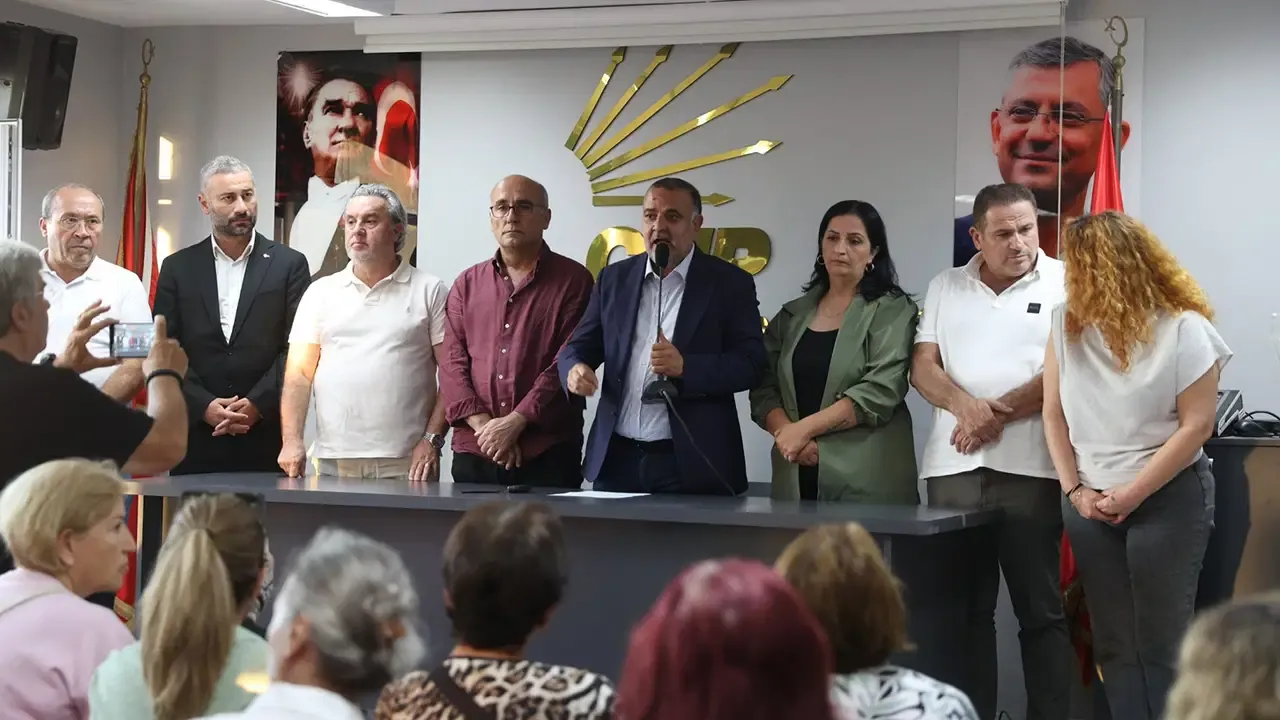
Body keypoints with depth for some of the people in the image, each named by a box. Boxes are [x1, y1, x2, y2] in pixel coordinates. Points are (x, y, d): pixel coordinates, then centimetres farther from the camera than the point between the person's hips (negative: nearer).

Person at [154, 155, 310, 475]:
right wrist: (204, 406, -9)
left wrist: (257, 404, -11)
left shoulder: (288, 265, 5)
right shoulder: (177, 268, 10)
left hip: (266, 438, -1)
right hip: (197, 439, 1)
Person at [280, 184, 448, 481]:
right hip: (333, 461, 2)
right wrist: (292, 442, -5)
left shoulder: (429, 290, 5)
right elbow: (299, 374, 7)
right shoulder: (320, 292, 12)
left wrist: (432, 440, -8)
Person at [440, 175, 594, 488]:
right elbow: (453, 363, 7)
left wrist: (515, 422, -14)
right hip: (473, 453, 3)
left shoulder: (572, 280, 2)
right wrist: (484, 426, -8)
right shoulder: (467, 285, 14)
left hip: (548, 454, -3)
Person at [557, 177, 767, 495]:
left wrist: (685, 367, -21)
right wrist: (574, 369, -13)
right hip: (617, 460, 3)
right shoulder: (614, 279, 11)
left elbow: (751, 364, -6)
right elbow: (579, 346, 11)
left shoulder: (729, 282, 0)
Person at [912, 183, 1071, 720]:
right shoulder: (946, 287, 14)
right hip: (953, 466, 4)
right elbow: (923, 366, 8)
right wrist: (964, 404, -11)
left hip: (1029, 468, -4)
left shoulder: (1064, 284, 2)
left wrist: (998, 412, -10)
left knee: (1040, 610, 0)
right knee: (963, 607, 6)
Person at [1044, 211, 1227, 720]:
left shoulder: (1183, 328, -10)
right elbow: (1054, 412, 6)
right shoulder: (1067, 323, 4)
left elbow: (1196, 425, -13)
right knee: (1114, 644, 7)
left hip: (1169, 499, -5)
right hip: (1089, 503, 5)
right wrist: (1074, 490, -4)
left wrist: (1130, 496, -14)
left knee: (1159, 646, -3)